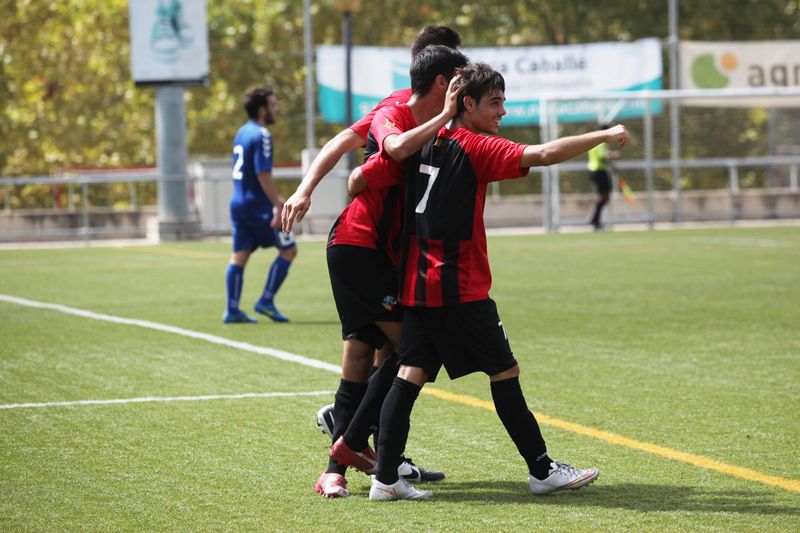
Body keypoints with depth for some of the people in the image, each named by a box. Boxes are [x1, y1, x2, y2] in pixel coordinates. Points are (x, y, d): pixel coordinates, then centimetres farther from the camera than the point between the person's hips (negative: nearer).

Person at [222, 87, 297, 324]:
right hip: (257, 205, -9)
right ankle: (266, 301, -1)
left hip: (238, 203, 9)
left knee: (239, 255, 8)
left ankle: (232, 310, 5)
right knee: (289, 249, 1)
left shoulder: (241, 133, 15)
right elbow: (263, 174, -21)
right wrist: (276, 205, -21)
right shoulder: (261, 135, -14)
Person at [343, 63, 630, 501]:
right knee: (504, 370, 3)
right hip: (460, 288, -7)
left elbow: (359, 180, 6)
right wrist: (604, 136, -15)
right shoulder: (476, 148, -9)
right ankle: (542, 470, 9)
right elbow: (543, 155, -21)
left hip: (416, 284, 7)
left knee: (411, 372, 3)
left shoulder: (420, 146, 9)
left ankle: (385, 478, -3)